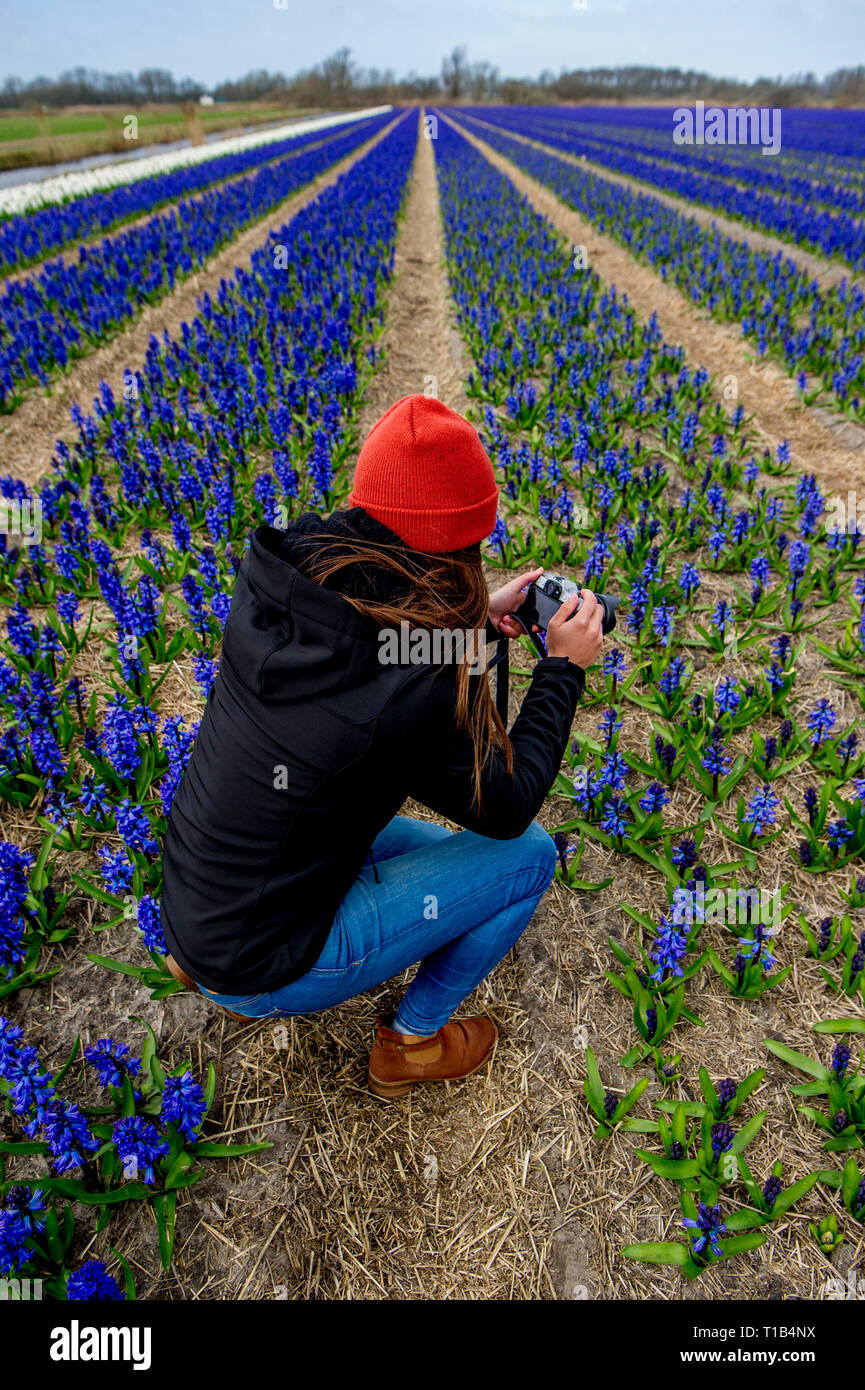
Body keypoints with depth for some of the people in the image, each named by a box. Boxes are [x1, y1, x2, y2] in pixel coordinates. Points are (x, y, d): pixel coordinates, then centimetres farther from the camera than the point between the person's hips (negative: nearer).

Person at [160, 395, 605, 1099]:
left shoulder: (278, 581, -12)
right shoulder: (419, 690, -31)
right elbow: (508, 808, -13)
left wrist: (474, 616, 3)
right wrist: (564, 668, -6)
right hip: (263, 971, -7)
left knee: (438, 842, 27)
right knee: (529, 855, -2)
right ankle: (413, 1041, 19)